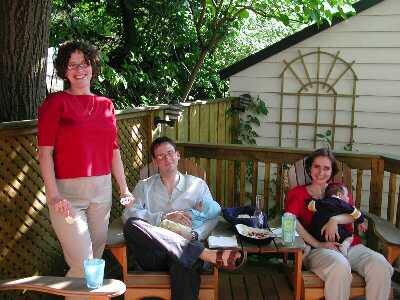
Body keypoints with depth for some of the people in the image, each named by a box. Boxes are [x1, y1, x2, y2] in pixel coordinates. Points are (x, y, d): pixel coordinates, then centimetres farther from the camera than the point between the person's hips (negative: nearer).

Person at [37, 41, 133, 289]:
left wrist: (124, 189, 12)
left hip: (101, 190, 5)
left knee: (96, 259, 11)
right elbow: (45, 152, -7)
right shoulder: (55, 102, -2)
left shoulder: (106, 105, 11)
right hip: (67, 191, -5)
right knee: (83, 266, -7)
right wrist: (54, 195, -16)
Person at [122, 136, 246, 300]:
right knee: (132, 225, -32)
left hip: (185, 251, -2)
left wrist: (194, 235, -12)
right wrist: (164, 217, -9)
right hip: (153, 254, 2)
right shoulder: (144, 186, 20)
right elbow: (128, 214, 2)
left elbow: (213, 217, 8)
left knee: (185, 265, -40)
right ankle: (204, 253, -35)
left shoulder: (197, 184, 20)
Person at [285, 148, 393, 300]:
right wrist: (317, 244, -15)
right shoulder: (298, 193, 12)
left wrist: (335, 219, -15)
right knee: (340, 266, -37)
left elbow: (353, 216, 8)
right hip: (319, 250, -3)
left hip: (351, 245, 4)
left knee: (381, 265, -26)